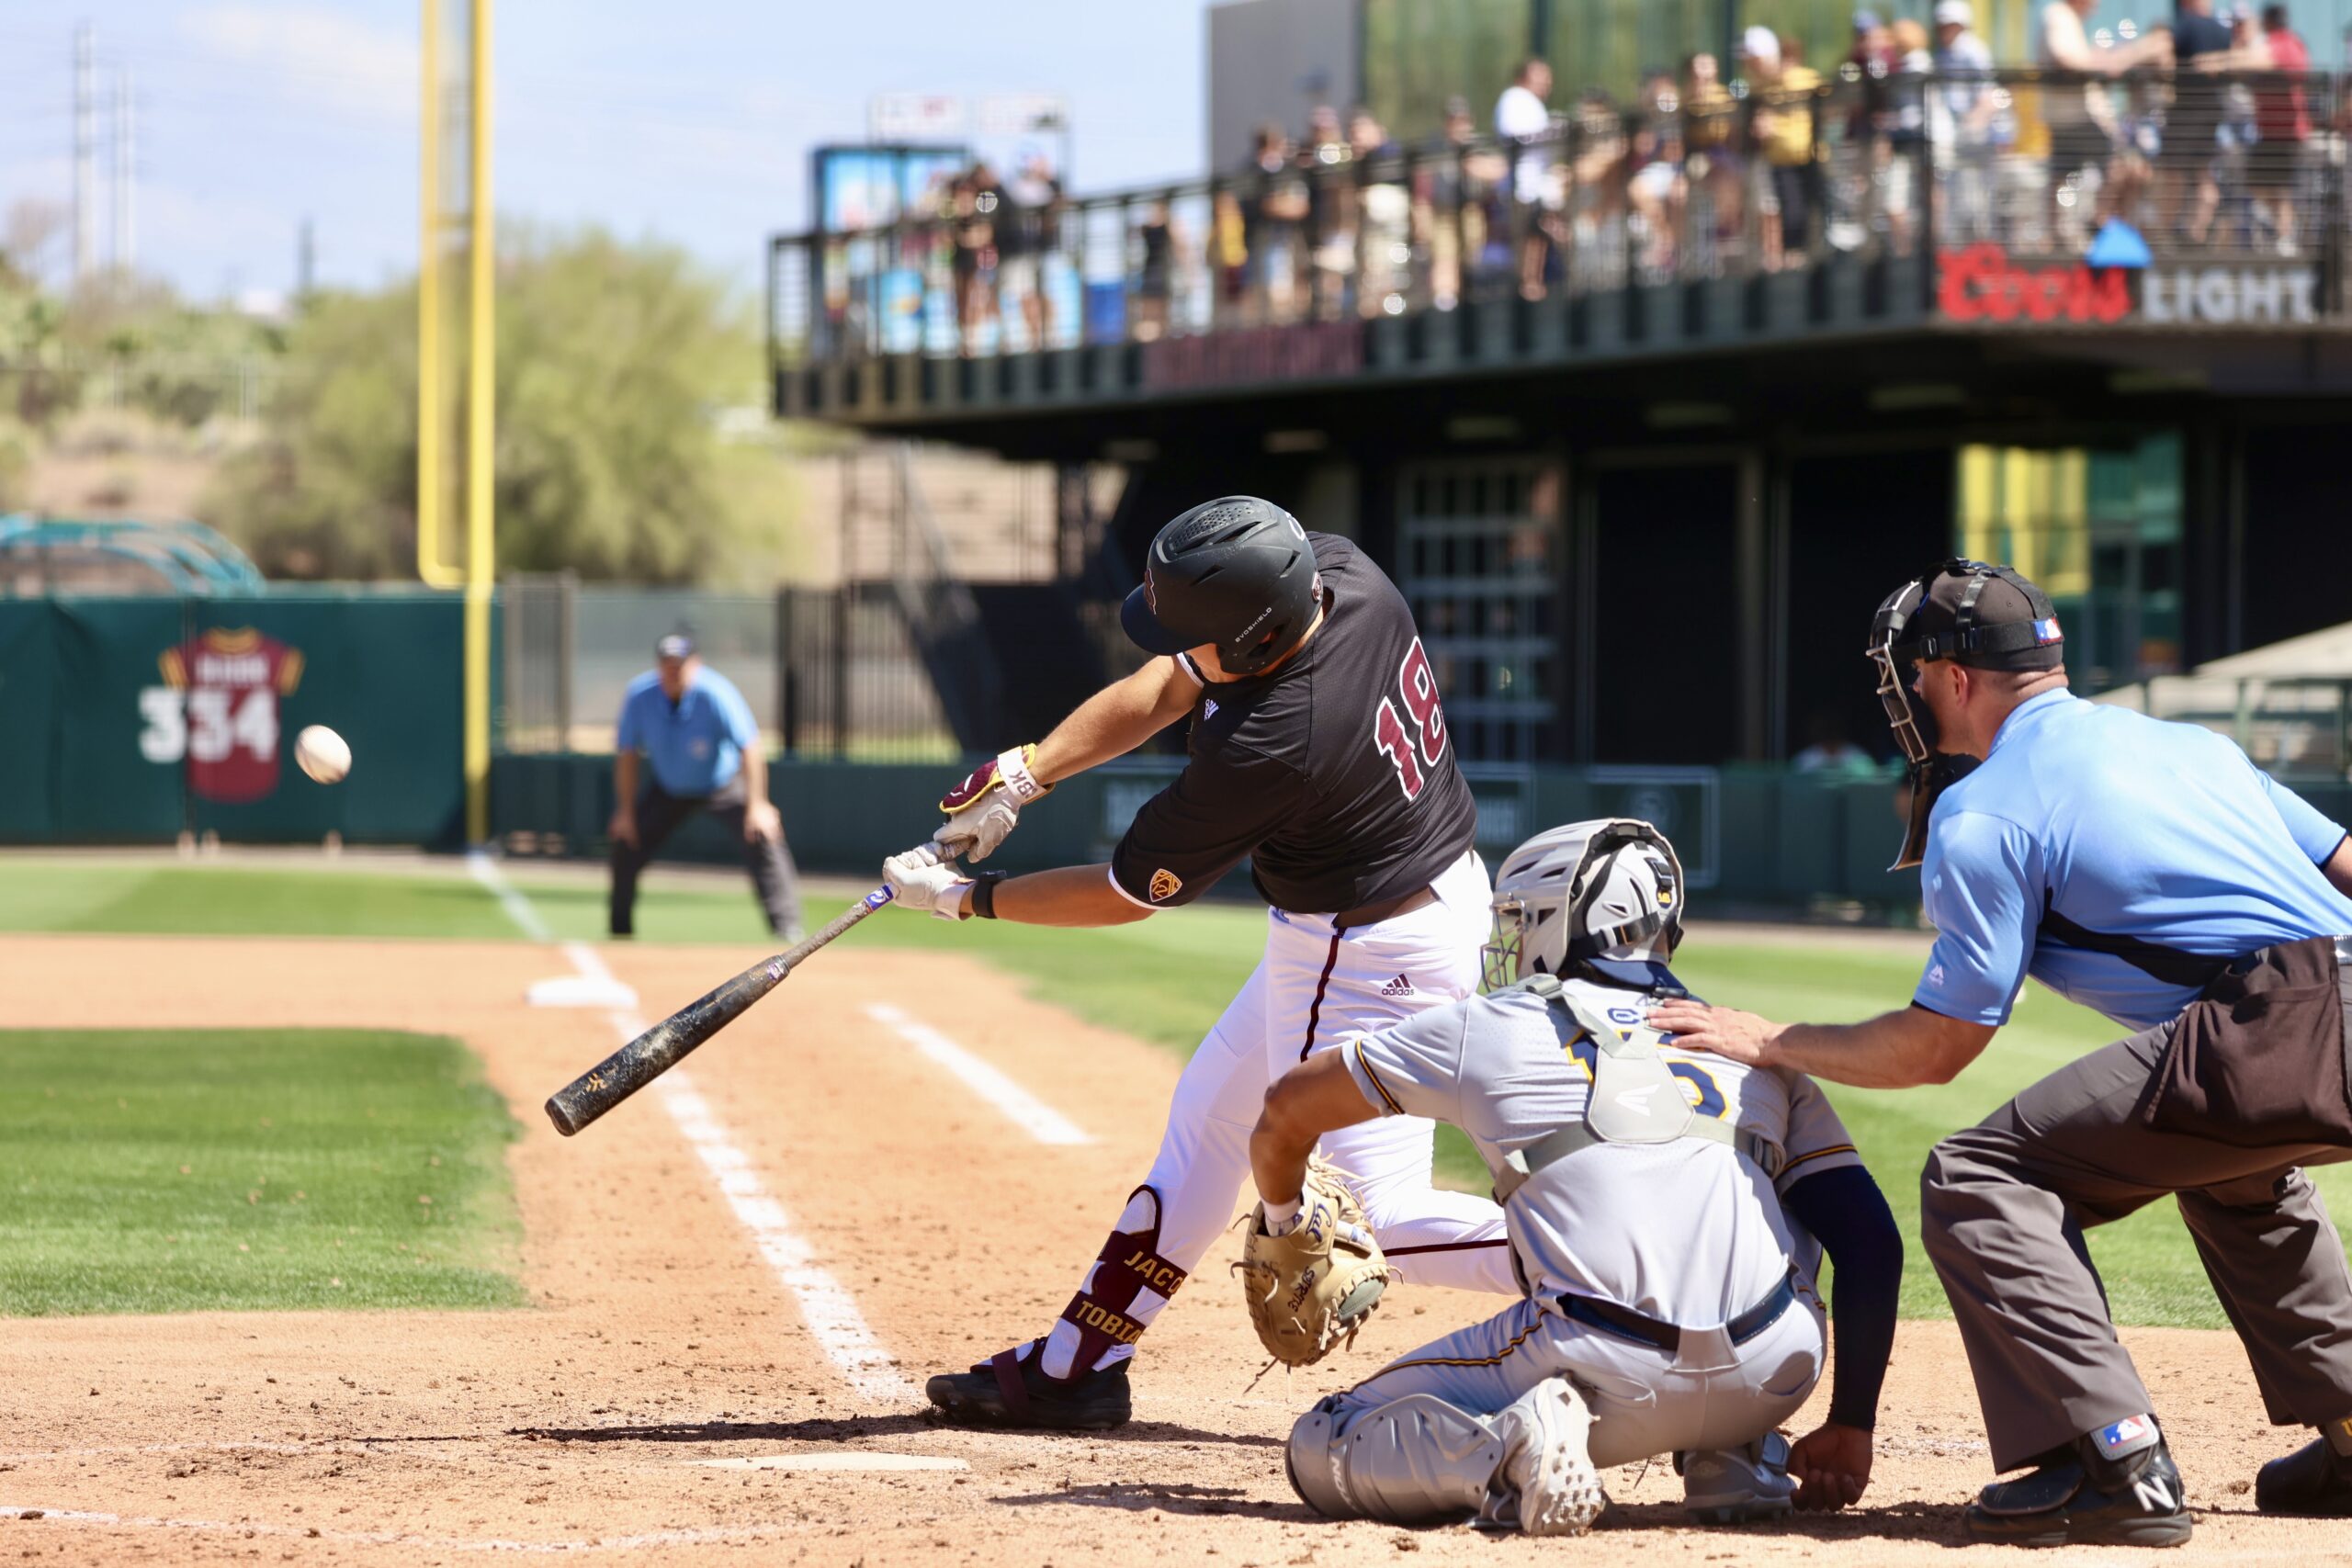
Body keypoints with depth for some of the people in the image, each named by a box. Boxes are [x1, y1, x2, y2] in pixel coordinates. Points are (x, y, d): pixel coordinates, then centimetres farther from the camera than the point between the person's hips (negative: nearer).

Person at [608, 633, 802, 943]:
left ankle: (787, 929, -20)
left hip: (724, 784, -3)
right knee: (626, 843, -5)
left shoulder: (715, 694, -30)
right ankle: (620, 932, 14)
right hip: (667, 787, 3)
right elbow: (627, 753, -8)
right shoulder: (640, 696, -20)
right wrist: (626, 810, -9)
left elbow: (749, 748, -30)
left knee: (761, 838, -23)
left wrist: (757, 805, -36)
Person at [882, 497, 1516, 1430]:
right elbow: (1159, 690, 2)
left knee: (1375, 1211, -6)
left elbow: (1126, 896, -17)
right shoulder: (1338, 572, -13)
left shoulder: (1266, 748, -33)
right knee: (1211, 1112, 20)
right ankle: (1077, 1365, 30)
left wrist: (963, 898, -5)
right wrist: (1021, 778, -7)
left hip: (1366, 959, -10)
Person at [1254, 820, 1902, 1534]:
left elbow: (1287, 1109, 30)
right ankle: (1735, 1453, 18)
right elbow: (1872, 1242, 14)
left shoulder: (1489, 1029, 17)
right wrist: (1850, 1424, 19)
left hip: (1609, 1381, -3)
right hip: (1769, 1384, 3)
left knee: (1322, 1454, 15)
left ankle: (1507, 1452, -13)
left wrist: (1280, 1220, 49)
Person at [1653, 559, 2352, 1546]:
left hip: (2267, 1038, -8)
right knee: (2228, 1166, 38)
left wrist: (1769, 1045, 18)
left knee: (1977, 1183, -2)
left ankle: (2116, 1462, -15)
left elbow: (1935, 1048, 6)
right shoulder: (2191, 745, 27)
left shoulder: (1982, 814, 4)